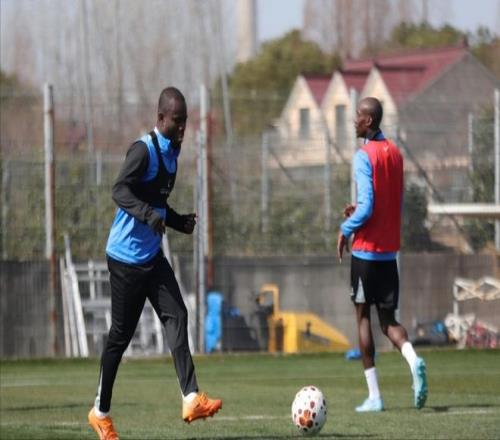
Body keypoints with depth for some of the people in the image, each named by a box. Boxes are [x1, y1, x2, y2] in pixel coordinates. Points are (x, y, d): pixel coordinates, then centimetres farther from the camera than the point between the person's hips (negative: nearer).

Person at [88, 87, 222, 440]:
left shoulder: (172, 151, 12)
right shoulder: (144, 149, -16)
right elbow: (121, 191, -25)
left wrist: (180, 222, 8)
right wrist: (148, 214, -40)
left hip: (153, 256, 8)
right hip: (126, 255, -8)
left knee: (177, 317, -10)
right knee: (121, 334, 0)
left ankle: (191, 398, -21)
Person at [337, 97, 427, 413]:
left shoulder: (365, 156, -13)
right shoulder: (395, 153, 10)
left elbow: (367, 207, -18)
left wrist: (345, 230, -4)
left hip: (366, 249, -6)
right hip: (390, 250, 6)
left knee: (363, 316, 2)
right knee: (388, 318, 11)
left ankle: (374, 396, -1)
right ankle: (413, 360, -19)